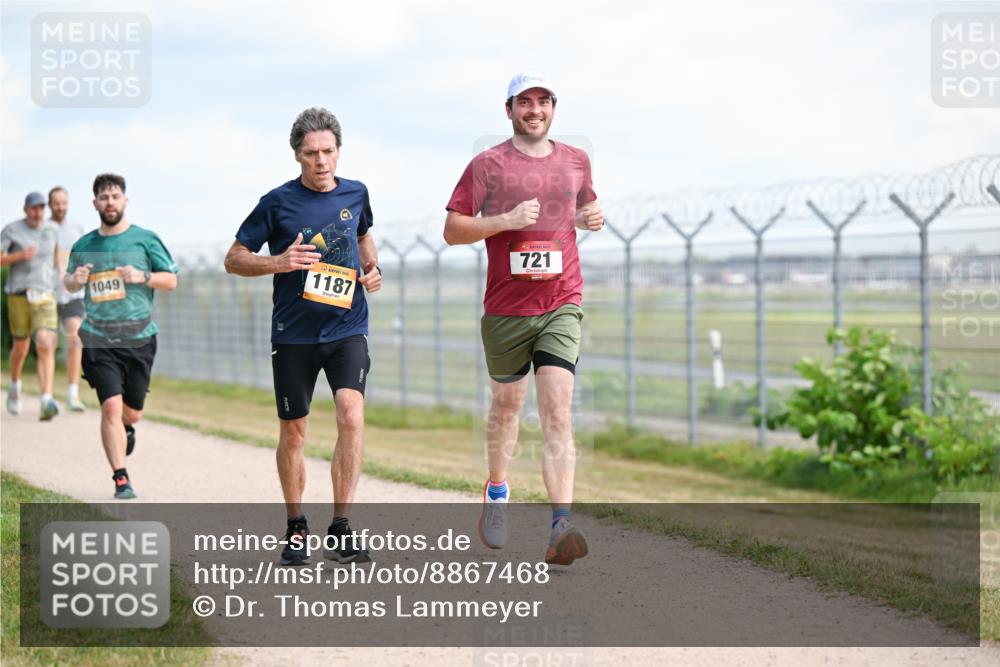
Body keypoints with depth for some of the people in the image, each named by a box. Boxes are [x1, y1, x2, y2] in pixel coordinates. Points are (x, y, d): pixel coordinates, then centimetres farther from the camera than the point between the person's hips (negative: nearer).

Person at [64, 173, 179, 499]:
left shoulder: (145, 240, 1)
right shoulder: (84, 246, 7)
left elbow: (171, 280, 3)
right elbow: (68, 282, 21)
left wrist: (142, 276, -15)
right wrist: (74, 279, -3)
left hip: (139, 338, 0)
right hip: (99, 340, 0)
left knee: (132, 412, 9)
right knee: (111, 406, -14)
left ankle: (126, 429, 48)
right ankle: (121, 479, -8)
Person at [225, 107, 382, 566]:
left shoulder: (356, 194, 5)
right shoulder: (277, 202, -5)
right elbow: (233, 259, 1)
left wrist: (372, 268, 7)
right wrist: (277, 262, -17)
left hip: (347, 329, 1)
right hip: (293, 335, -1)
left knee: (351, 416, -19)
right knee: (293, 433, 8)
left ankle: (340, 530, -13)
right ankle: (296, 529, 26)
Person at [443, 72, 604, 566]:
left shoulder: (575, 161, 10)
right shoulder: (487, 165, 0)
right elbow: (452, 230, -2)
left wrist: (590, 218, 4)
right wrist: (506, 220, -17)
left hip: (561, 306, 1)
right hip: (505, 308, -1)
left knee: (557, 410, -13)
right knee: (506, 405, 15)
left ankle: (561, 525, -22)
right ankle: (496, 490, 42)